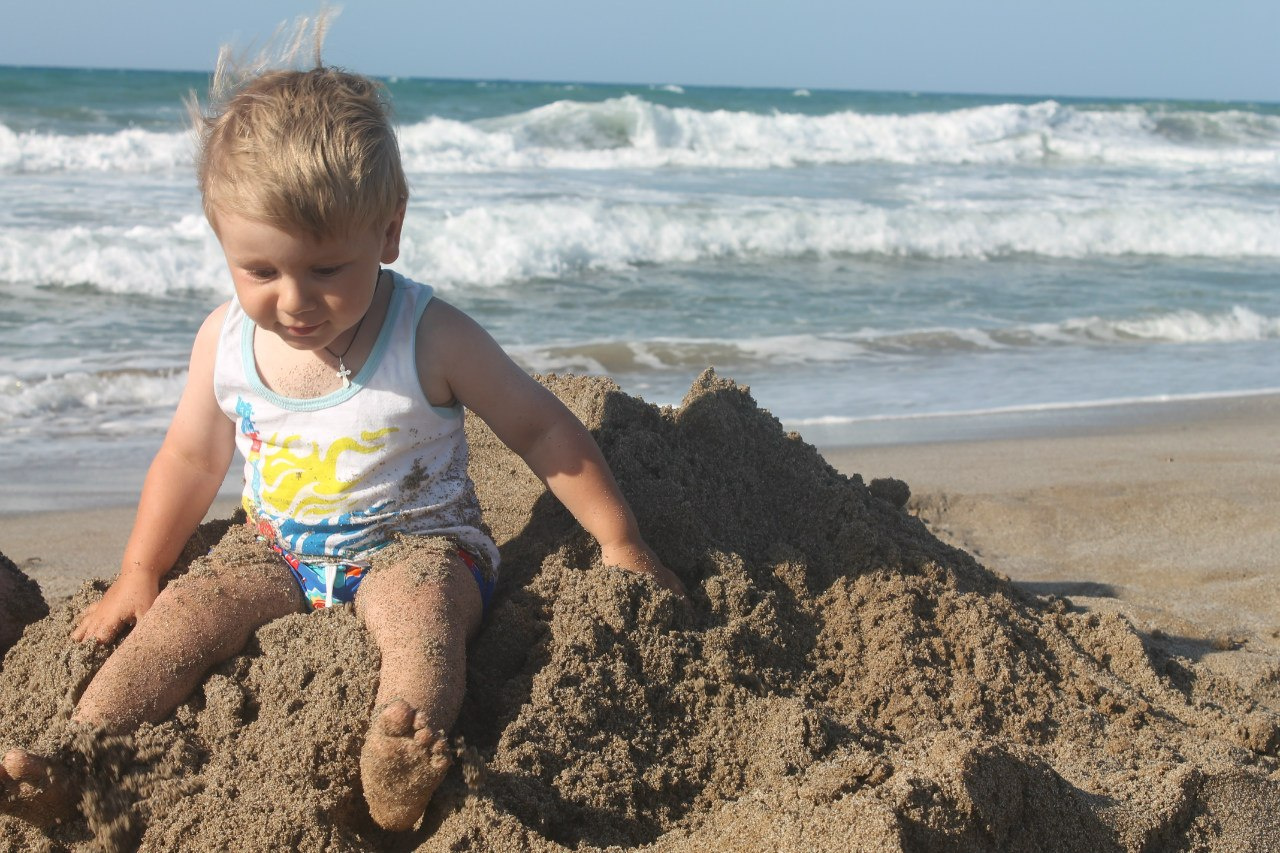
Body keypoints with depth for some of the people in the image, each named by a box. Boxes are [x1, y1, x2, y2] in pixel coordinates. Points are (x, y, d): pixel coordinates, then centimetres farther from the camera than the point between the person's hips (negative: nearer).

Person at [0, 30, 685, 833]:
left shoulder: (431, 338, -16)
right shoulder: (226, 341, -5)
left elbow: (542, 430, -7)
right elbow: (192, 457, 11)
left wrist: (620, 544, -6)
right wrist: (137, 575, 13)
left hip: (415, 541, -4)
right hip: (279, 547, 5)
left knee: (420, 605, -36)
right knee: (181, 613, -20)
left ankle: (398, 777, -60)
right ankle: (75, 771, -23)